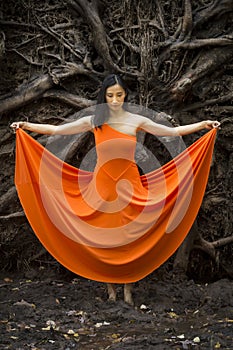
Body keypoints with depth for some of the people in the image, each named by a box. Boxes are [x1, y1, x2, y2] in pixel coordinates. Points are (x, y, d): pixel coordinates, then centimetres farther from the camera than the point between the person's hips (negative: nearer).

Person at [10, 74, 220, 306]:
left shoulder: (136, 121, -1)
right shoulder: (93, 121, -2)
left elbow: (172, 131, 3)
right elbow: (56, 130, 2)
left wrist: (202, 125, -4)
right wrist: (27, 126, -3)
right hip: (103, 183, 0)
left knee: (130, 234, 1)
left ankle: (127, 289, 12)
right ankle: (110, 289, 12)